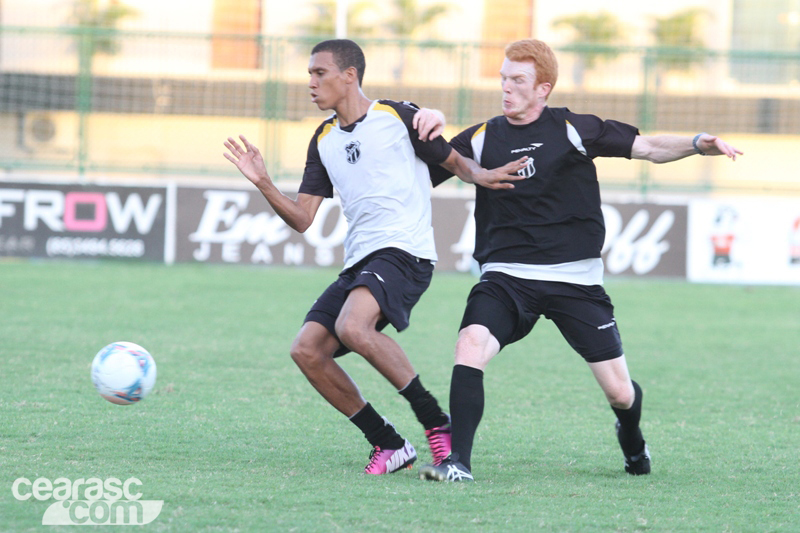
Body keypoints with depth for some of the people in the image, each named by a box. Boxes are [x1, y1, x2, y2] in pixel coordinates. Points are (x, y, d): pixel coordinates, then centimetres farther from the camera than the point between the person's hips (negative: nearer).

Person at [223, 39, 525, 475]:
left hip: (402, 251, -8)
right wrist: (263, 184, -1)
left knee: (353, 327, -33)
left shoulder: (396, 118, 0)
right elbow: (302, 219, 14)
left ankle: (436, 422, -20)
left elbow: (453, 161, 8)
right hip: (358, 261, 8)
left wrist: (477, 174, -15)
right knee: (306, 350, -7)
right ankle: (389, 445, 1)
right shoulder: (323, 140, 18)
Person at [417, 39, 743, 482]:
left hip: (575, 278, -1)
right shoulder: (481, 139, 6)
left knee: (620, 392, 1)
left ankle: (631, 438, 38)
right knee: (470, 344, -29)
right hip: (506, 276, 1)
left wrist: (697, 144, -17)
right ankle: (457, 462, -25)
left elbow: (649, 148, 1)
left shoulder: (573, 130, 0)